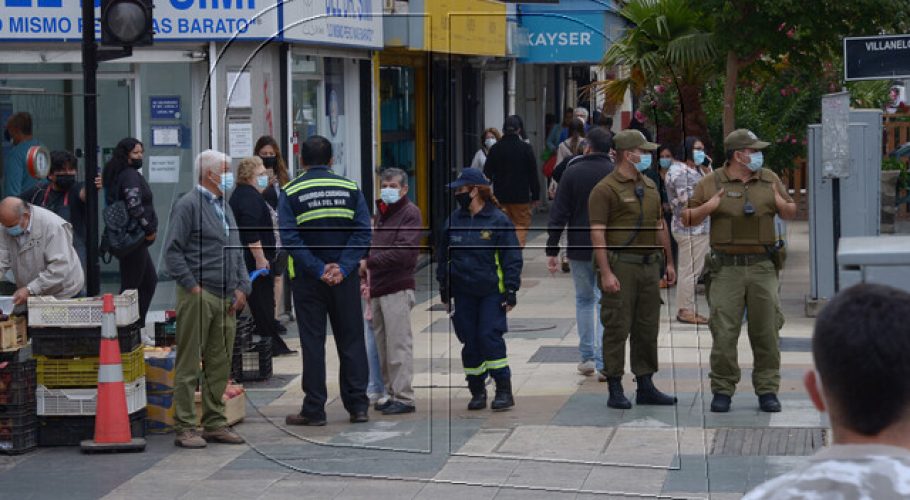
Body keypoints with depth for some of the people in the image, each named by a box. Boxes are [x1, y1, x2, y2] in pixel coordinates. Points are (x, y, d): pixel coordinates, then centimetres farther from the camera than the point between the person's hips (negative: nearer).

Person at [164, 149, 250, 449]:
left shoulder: (223, 207, 20)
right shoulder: (189, 205, -6)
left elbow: (236, 252, 24)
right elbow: (172, 252, -11)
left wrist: (242, 288, 11)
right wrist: (193, 287, -16)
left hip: (226, 300, 8)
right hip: (198, 297, -8)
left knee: (220, 365, 10)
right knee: (189, 365, -5)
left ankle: (215, 424, 17)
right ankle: (185, 428, -3)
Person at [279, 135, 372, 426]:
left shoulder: (290, 193, -2)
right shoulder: (350, 188, 4)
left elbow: (290, 238, -12)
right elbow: (363, 231, -6)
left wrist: (318, 269, -13)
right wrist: (343, 267, -11)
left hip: (307, 280, -1)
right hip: (345, 279, 1)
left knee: (312, 342, 2)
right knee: (351, 340, 9)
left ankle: (314, 410, 3)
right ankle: (358, 405, 9)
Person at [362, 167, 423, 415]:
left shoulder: (410, 213, -6)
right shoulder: (381, 212, 21)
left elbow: (404, 253, -17)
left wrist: (368, 262, -14)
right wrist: (369, 279, 11)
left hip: (398, 288, -8)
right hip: (378, 289, 8)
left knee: (398, 345, -10)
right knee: (383, 347, 10)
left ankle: (404, 397, -9)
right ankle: (392, 394, 16)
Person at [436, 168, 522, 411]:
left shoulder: (498, 220, -5)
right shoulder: (453, 220, 8)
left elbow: (512, 257, -3)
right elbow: (443, 256, 16)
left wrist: (510, 290, -7)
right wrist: (444, 288, 12)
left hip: (491, 292, -4)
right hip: (463, 293, 4)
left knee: (490, 337, -11)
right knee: (470, 341, 4)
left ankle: (504, 391, -3)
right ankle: (477, 391, 14)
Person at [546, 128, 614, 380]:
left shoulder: (572, 173, -3)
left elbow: (559, 214, -3)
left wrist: (552, 250, 1)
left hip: (579, 248, 1)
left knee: (584, 300, 16)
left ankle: (587, 357, 17)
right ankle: (603, 363, -4)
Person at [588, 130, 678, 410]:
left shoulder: (650, 187, 16)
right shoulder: (605, 189, -9)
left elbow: (660, 226, 22)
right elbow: (597, 233, -14)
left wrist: (669, 261, 18)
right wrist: (605, 272, -20)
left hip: (649, 264, 7)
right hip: (620, 265, -7)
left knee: (647, 328, 10)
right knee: (617, 328, -3)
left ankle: (645, 386, 17)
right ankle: (615, 389, 2)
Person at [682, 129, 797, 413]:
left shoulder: (770, 180, 12)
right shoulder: (711, 183, 4)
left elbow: (791, 214, 19)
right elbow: (687, 219, 6)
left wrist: (783, 205, -4)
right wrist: (707, 208, -12)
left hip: (762, 266, 2)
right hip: (727, 269, -2)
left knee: (767, 332, 1)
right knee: (724, 333, -4)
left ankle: (767, 390, 9)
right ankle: (722, 391, 6)